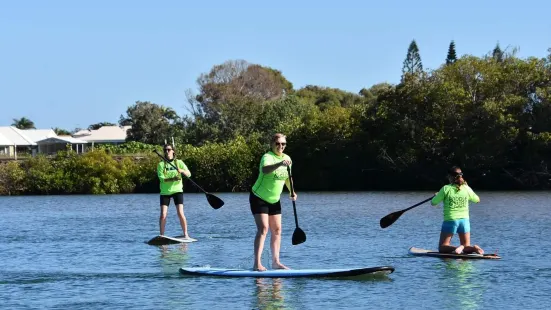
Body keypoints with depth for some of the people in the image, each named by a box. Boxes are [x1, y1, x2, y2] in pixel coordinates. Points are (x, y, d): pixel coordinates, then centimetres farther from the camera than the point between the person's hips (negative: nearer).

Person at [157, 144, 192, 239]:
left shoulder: (179, 162, 4)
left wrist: (182, 170, -28)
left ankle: (186, 234, -3)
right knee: (163, 215, -7)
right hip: (165, 192, 1)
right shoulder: (161, 164, 2)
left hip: (177, 190, 0)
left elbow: (189, 174, -7)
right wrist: (172, 179, -28)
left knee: (180, 213, -12)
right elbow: (161, 178, -11)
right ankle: (162, 235, 5)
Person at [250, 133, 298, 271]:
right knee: (263, 229, -17)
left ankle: (275, 262, 15)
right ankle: (257, 264, -20)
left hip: (274, 200, 8)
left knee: (277, 230, 7)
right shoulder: (267, 157, -21)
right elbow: (265, 170, -45)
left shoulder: (287, 158, 2)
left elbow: (287, 177, 19)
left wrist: (292, 191, 6)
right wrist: (280, 163, -60)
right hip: (259, 198, -8)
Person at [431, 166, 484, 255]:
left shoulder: (446, 189, -8)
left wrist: (436, 196, 23)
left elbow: (433, 203, 0)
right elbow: (477, 200, 19)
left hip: (450, 221, -4)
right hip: (464, 221, 4)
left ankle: (456, 248, -25)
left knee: (442, 247, 5)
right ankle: (474, 248, -21)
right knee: (466, 248, 13)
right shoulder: (466, 188, 1)